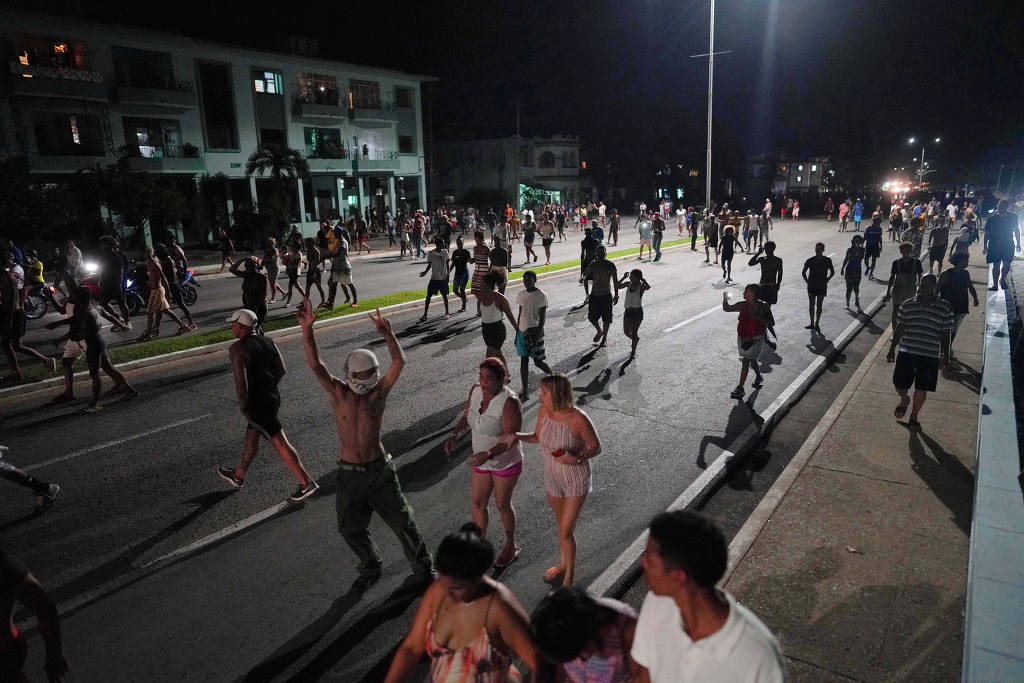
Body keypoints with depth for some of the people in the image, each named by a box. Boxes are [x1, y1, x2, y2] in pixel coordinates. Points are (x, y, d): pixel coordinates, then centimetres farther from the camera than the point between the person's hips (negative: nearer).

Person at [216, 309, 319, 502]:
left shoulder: (237, 349, -15)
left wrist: (243, 406, -14)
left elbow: (241, 379, -23)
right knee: (251, 438, 23)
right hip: (272, 397, 8)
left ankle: (306, 482, -5)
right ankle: (238, 476, 41)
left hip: (256, 402, -8)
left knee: (280, 443, -6)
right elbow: (282, 370, 7)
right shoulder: (268, 342, 7)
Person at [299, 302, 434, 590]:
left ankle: (423, 566, 29)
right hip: (349, 473, 2)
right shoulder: (338, 393, -7)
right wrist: (307, 329, -33)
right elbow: (315, 364, -20)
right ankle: (370, 568, 42)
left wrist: (387, 334, -35)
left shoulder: (380, 392, -8)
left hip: (379, 469, -2)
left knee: (402, 522, 6)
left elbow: (399, 362, -20)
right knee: (351, 529, 15)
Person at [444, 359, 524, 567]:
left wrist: (487, 454, -44)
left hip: (506, 462, -6)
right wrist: (455, 435, -7)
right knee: (477, 503, 15)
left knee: (502, 504, 12)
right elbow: (467, 414, 8)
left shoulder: (509, 402, -29)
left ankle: (511, 546, 37)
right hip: (483, 460, 6)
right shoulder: (476, 391, -9)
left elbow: (511, 439, -31)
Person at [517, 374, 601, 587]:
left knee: (565, 531, 1)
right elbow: (537, 436, 7)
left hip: (576, 480, -5)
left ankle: (569, 578, 24)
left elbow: (596, 447, -14)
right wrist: (517, 436, -10)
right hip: (552, 477, 5)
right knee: (562, 524, 24)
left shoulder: (578, 419, -28)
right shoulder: (543, 411, -12)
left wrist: (577, 459, -31)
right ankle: (564, 564, 48)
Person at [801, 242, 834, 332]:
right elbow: (803, 272, 6)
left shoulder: (827, 261, -5)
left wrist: (826, 280, 0)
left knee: (819, 305, 5)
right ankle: (812, 324, 13)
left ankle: (817, 324, 15)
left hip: (822, 286, -1)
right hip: (812, 286, 1)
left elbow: (832, 272, 8)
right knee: (811, 305, 4)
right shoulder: (810, 260, -5)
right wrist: (807, 281, 0)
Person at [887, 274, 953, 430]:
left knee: (921, 389, 7)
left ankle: (913, 417, 27)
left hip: (930, 356, -1)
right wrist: (892, 349, 7)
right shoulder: (907, 305, 2)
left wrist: (945, 356, 3)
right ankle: (904, 399, 36)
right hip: (906, 352, 1)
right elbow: (899, 329, 8)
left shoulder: (944, 309, -1)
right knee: (899, 384, 0)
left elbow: (945, 334, 4)